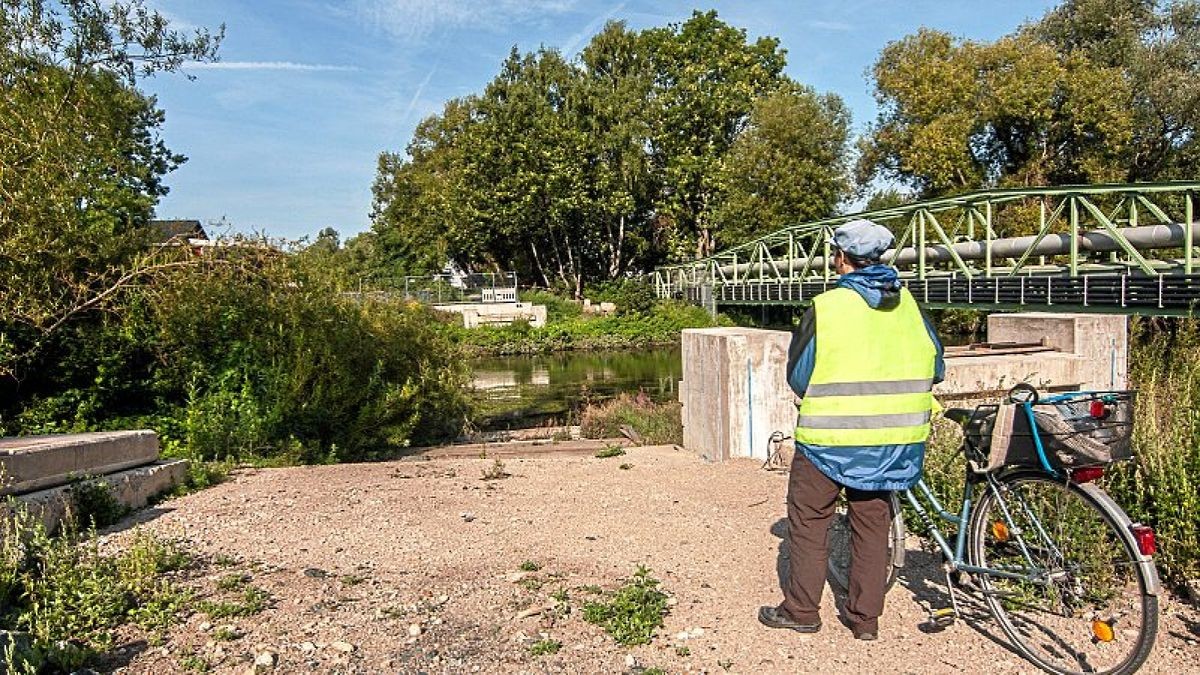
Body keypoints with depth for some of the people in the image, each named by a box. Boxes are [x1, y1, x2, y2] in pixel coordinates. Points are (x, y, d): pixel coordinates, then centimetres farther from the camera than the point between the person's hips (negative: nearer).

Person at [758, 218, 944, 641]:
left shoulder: (826, 307, -12)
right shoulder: (908, 304, 1)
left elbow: (797, 376, -6)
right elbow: (935, 367, 8)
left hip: (830, 436, -4)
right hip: (894, 441, 5)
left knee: (808, 520, 11)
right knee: (872, 524, 16)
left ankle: (801, 611, 20)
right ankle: (865, 618, 24)